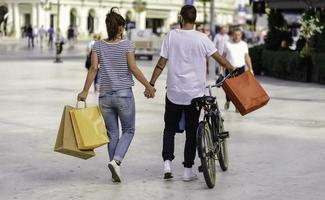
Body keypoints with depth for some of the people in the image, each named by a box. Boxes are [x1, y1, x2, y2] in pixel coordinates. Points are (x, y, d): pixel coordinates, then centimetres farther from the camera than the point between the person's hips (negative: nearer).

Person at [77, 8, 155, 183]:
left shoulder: (98, 46, 2)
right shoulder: (127, 45, -6)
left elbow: (93, 69, -4)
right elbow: (133, 68, -9)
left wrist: (85, 91, 0)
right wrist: (148, 86, 0)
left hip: (105, 95, 3)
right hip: (124, 94, -3)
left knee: (112, 133, 11)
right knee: (128, 130, 10)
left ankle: (115, 170, 12)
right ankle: (116, 161, -11)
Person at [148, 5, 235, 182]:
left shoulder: (171, 36, -4)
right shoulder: (202, 38, -6)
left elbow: (162, 63, -4)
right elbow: (220, 59, 0)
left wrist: (151, 84, 2)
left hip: (174, 92, 1)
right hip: (195, 93, 0)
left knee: (170, 128, 16)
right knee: (191, 131, 9)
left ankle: (167, 163, 4)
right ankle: (188, 170, 11)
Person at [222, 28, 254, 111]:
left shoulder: (244, 44, 5)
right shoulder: (228, 44, 2)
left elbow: (247, 57, 9)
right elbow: (223, 56, 6)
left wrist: (250, 69, 3)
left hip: (240, 68, 1)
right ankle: (227, 101, 31)